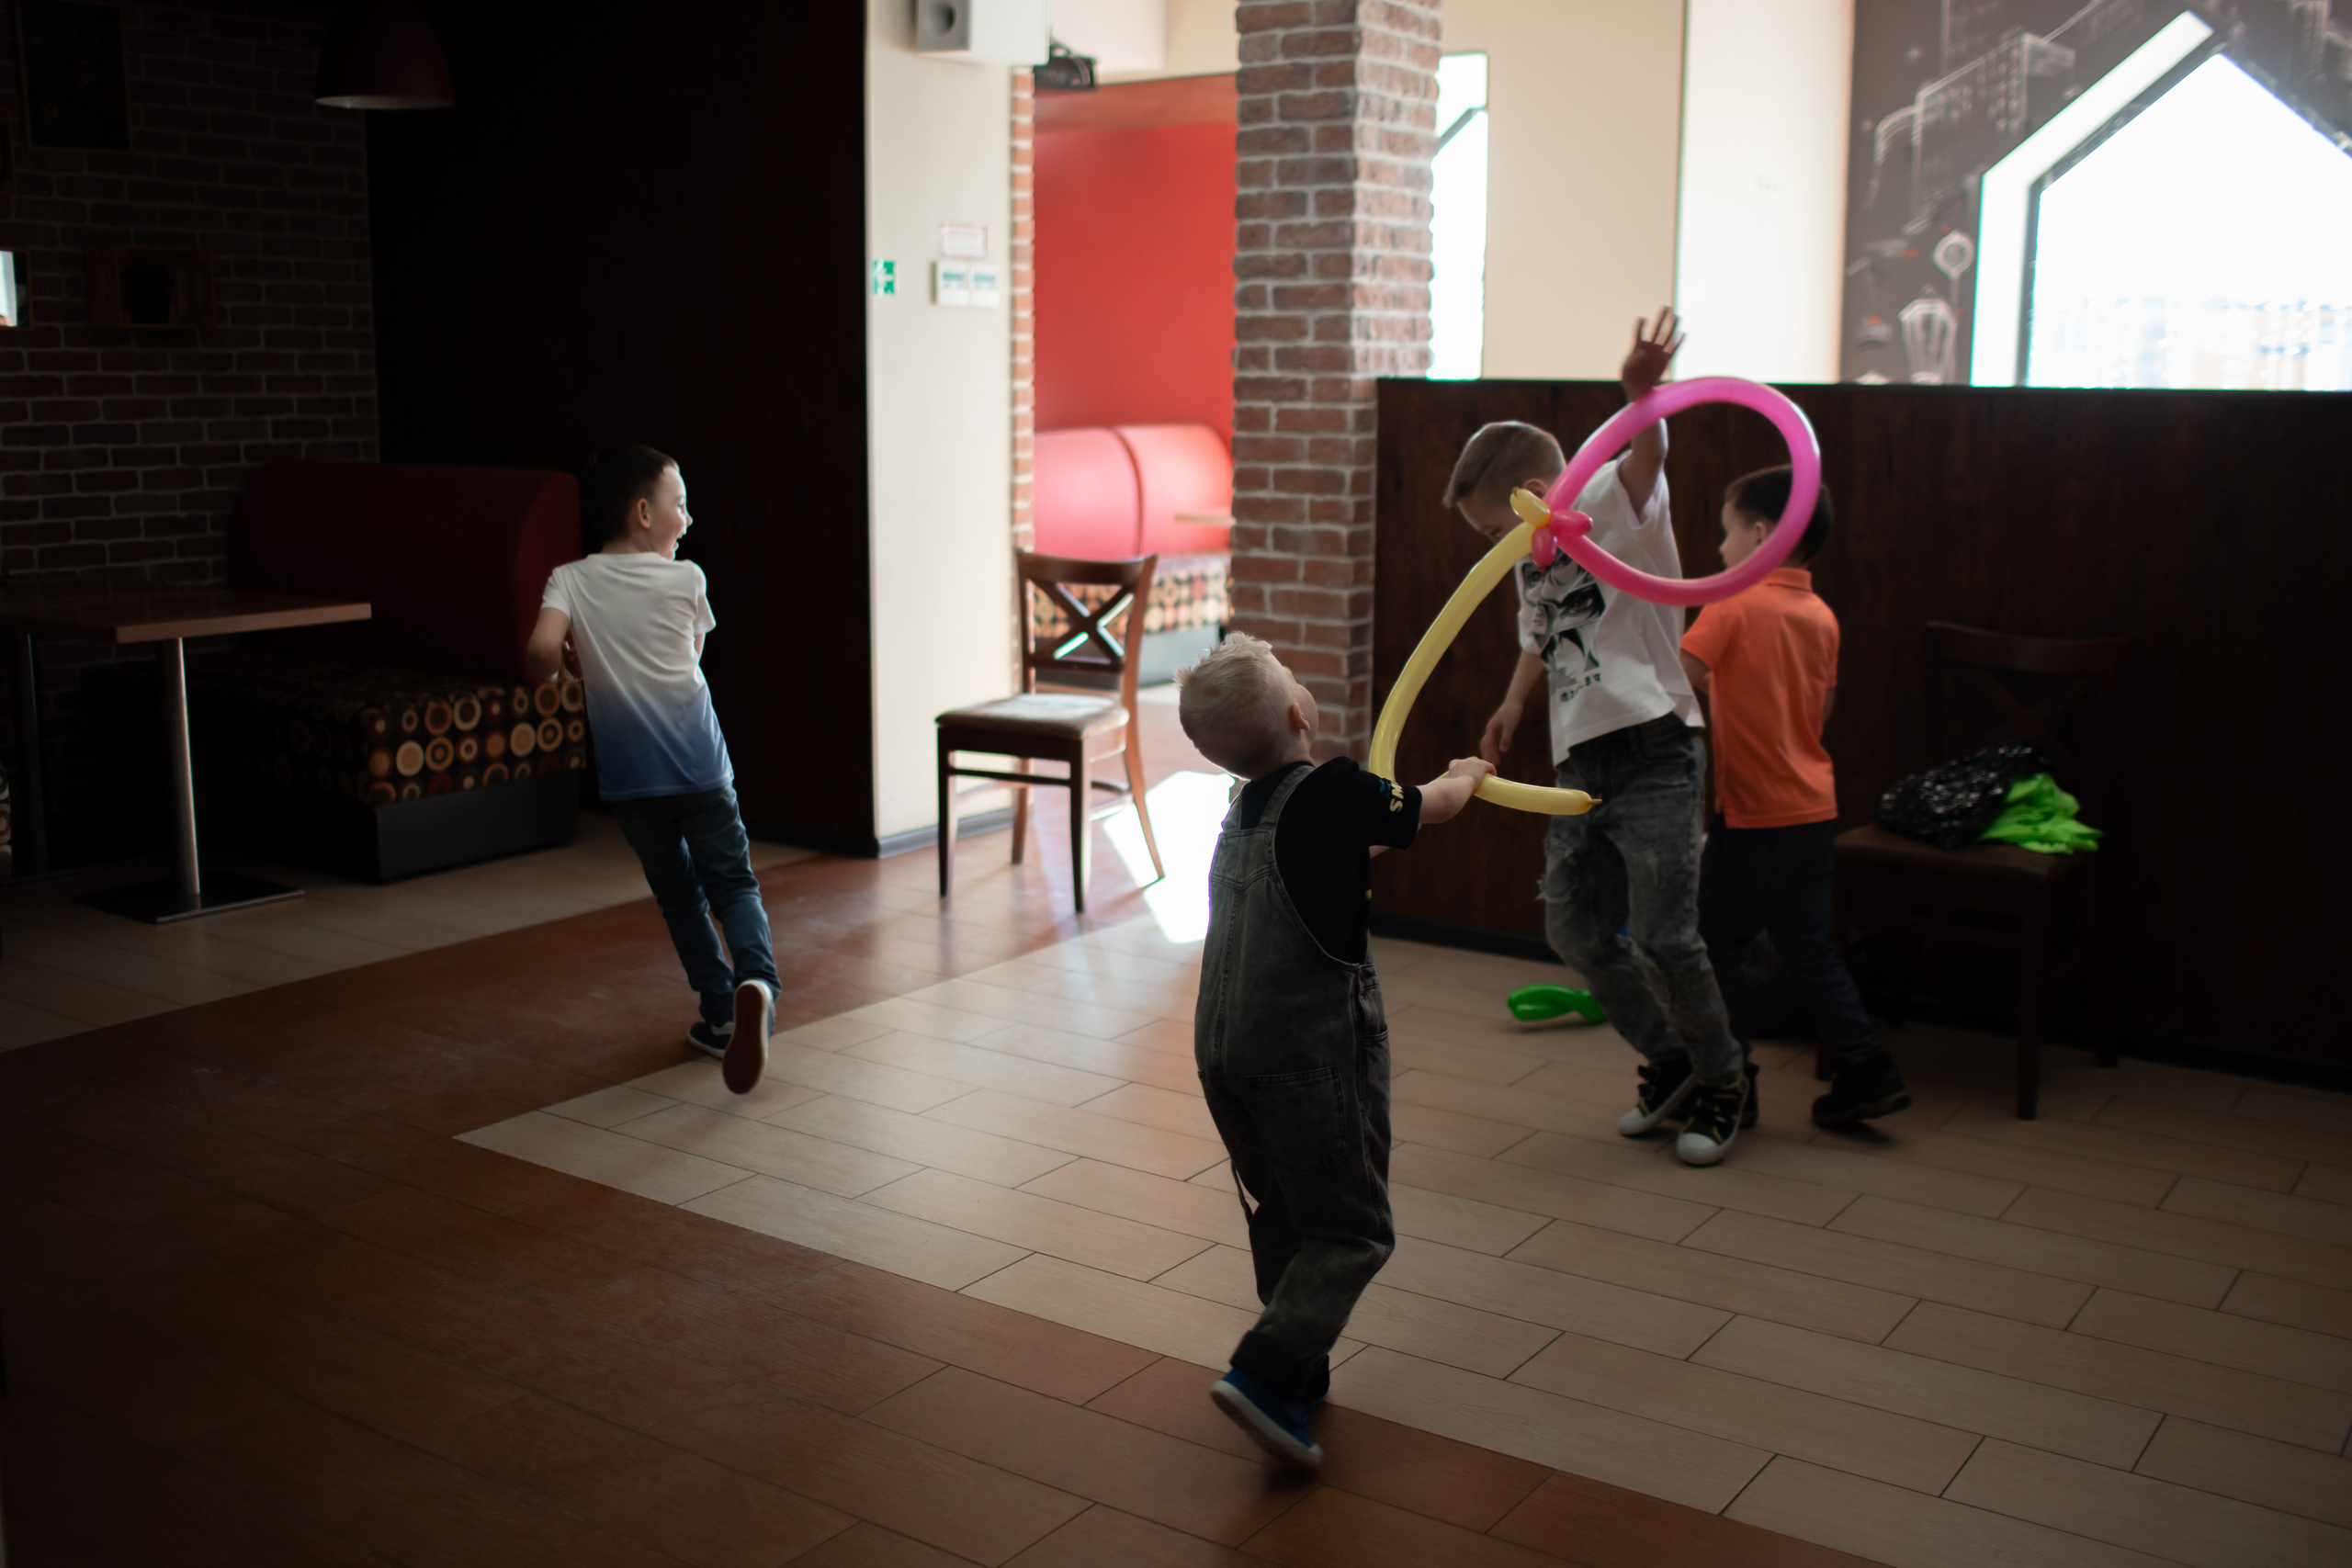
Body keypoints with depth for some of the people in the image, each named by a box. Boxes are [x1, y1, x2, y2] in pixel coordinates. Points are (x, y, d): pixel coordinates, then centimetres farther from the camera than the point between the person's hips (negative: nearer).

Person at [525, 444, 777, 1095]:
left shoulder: (570, 581, -3)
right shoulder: (686, 580, -3)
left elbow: (541, 650, -19)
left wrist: (554, 672, 3)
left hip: (629, 774, 1)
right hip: (698, 763, -1)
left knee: (678, 894, 16)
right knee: (733, 881, 7)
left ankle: (721, 1013, 16)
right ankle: (756, 976, -20)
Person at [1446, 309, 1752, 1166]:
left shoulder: (1615, 508, -7)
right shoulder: (1532, 564, 15)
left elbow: (1646, 456, -29)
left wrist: (1644, 393, -50)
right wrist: (1513, 706, 13)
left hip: (1654, 755, -8)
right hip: (1580, 766, 8)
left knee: (1664, 938, -9)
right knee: (1576, 933, 9)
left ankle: (1724, 1083, 16)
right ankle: (1671, 1061, 30)